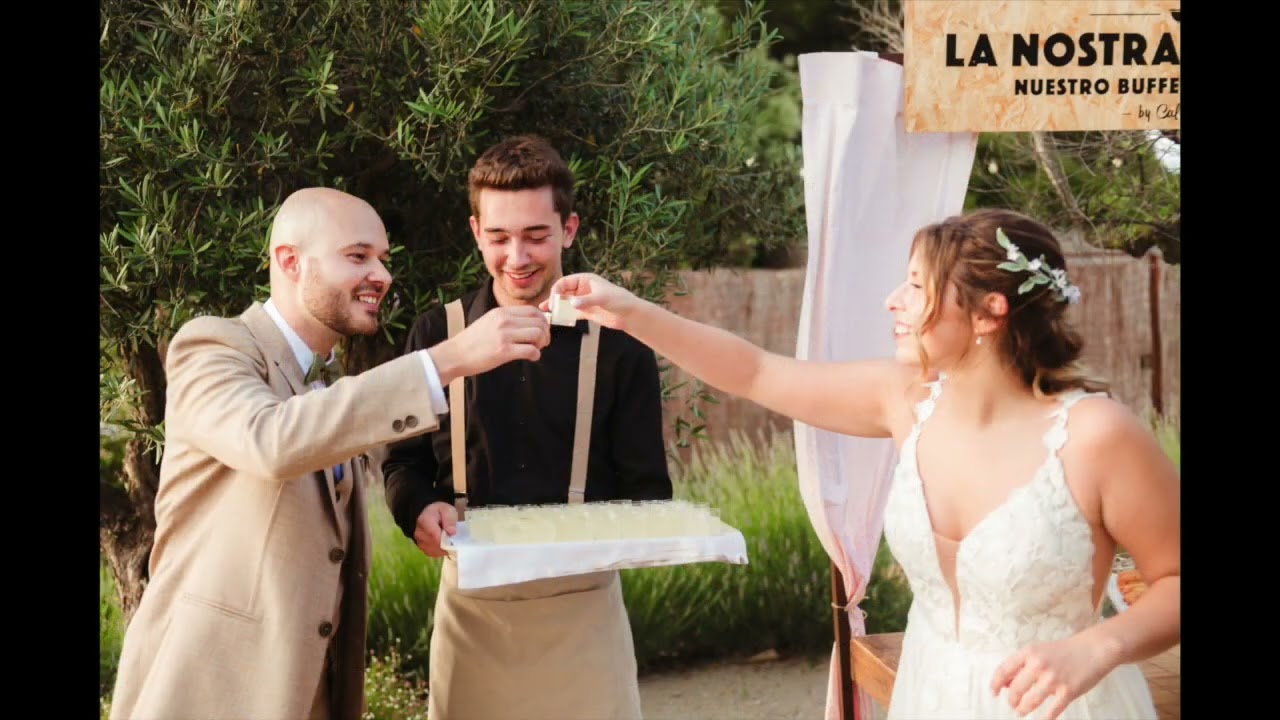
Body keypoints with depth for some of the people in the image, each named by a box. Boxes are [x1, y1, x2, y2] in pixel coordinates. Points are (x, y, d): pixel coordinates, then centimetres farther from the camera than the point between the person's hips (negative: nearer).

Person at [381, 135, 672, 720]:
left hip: (582, 602, -1)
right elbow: (404, 460, 8)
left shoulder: (616, 343, 1)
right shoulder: (437, 336, 3)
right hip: (471, 601, 1)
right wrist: (418, 509, -14)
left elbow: (647, 489, 2)